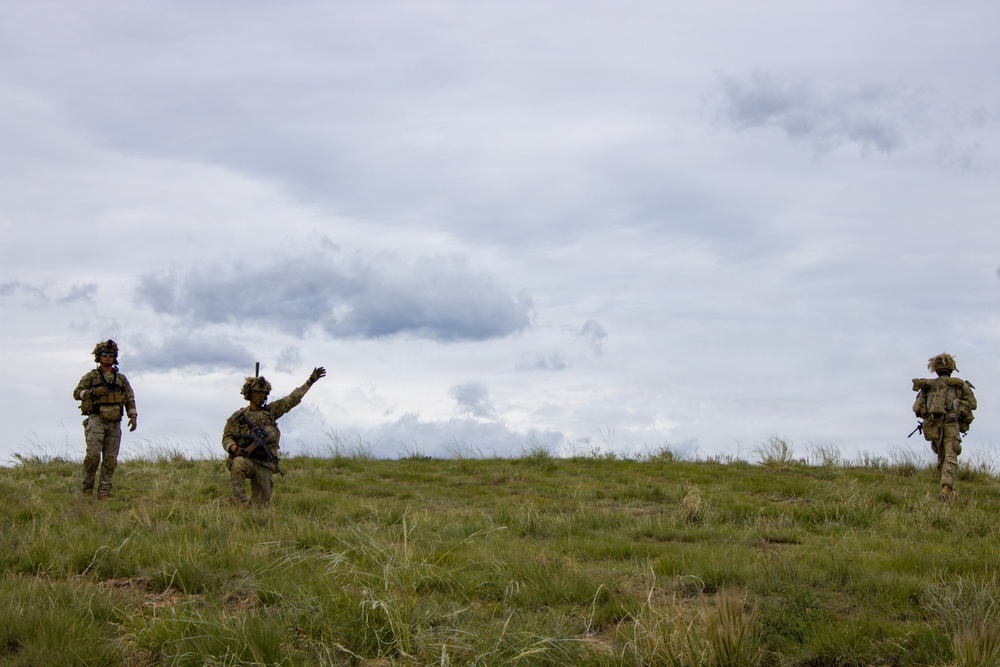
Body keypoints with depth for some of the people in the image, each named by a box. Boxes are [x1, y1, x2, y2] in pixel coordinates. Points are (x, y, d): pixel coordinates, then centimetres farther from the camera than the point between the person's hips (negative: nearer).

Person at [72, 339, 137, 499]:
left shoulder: (121, 378, 16)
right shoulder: (91, 376, 6)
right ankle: (87, 489, -2)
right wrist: (93, 391, -14)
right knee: (93, 454, -15)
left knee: (110, 459, -1)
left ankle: (104, 492, 2)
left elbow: (130, 398, 17)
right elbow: (77, 393, 2)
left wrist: (133, 416, 4)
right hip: (96, 420, -3)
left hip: (114, 423, 4)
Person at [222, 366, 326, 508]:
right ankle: (240, 501, -32)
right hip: (246, 460, -3)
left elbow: (292, 399, 13)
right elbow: (227, 437, 1)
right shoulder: (238, 416, 5)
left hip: (266, 466, 3)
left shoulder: (271, 411, 12)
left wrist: (311, 381, 10)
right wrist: (235, 448, -21)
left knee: (260, 505, -4)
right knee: (238, 462, -39)